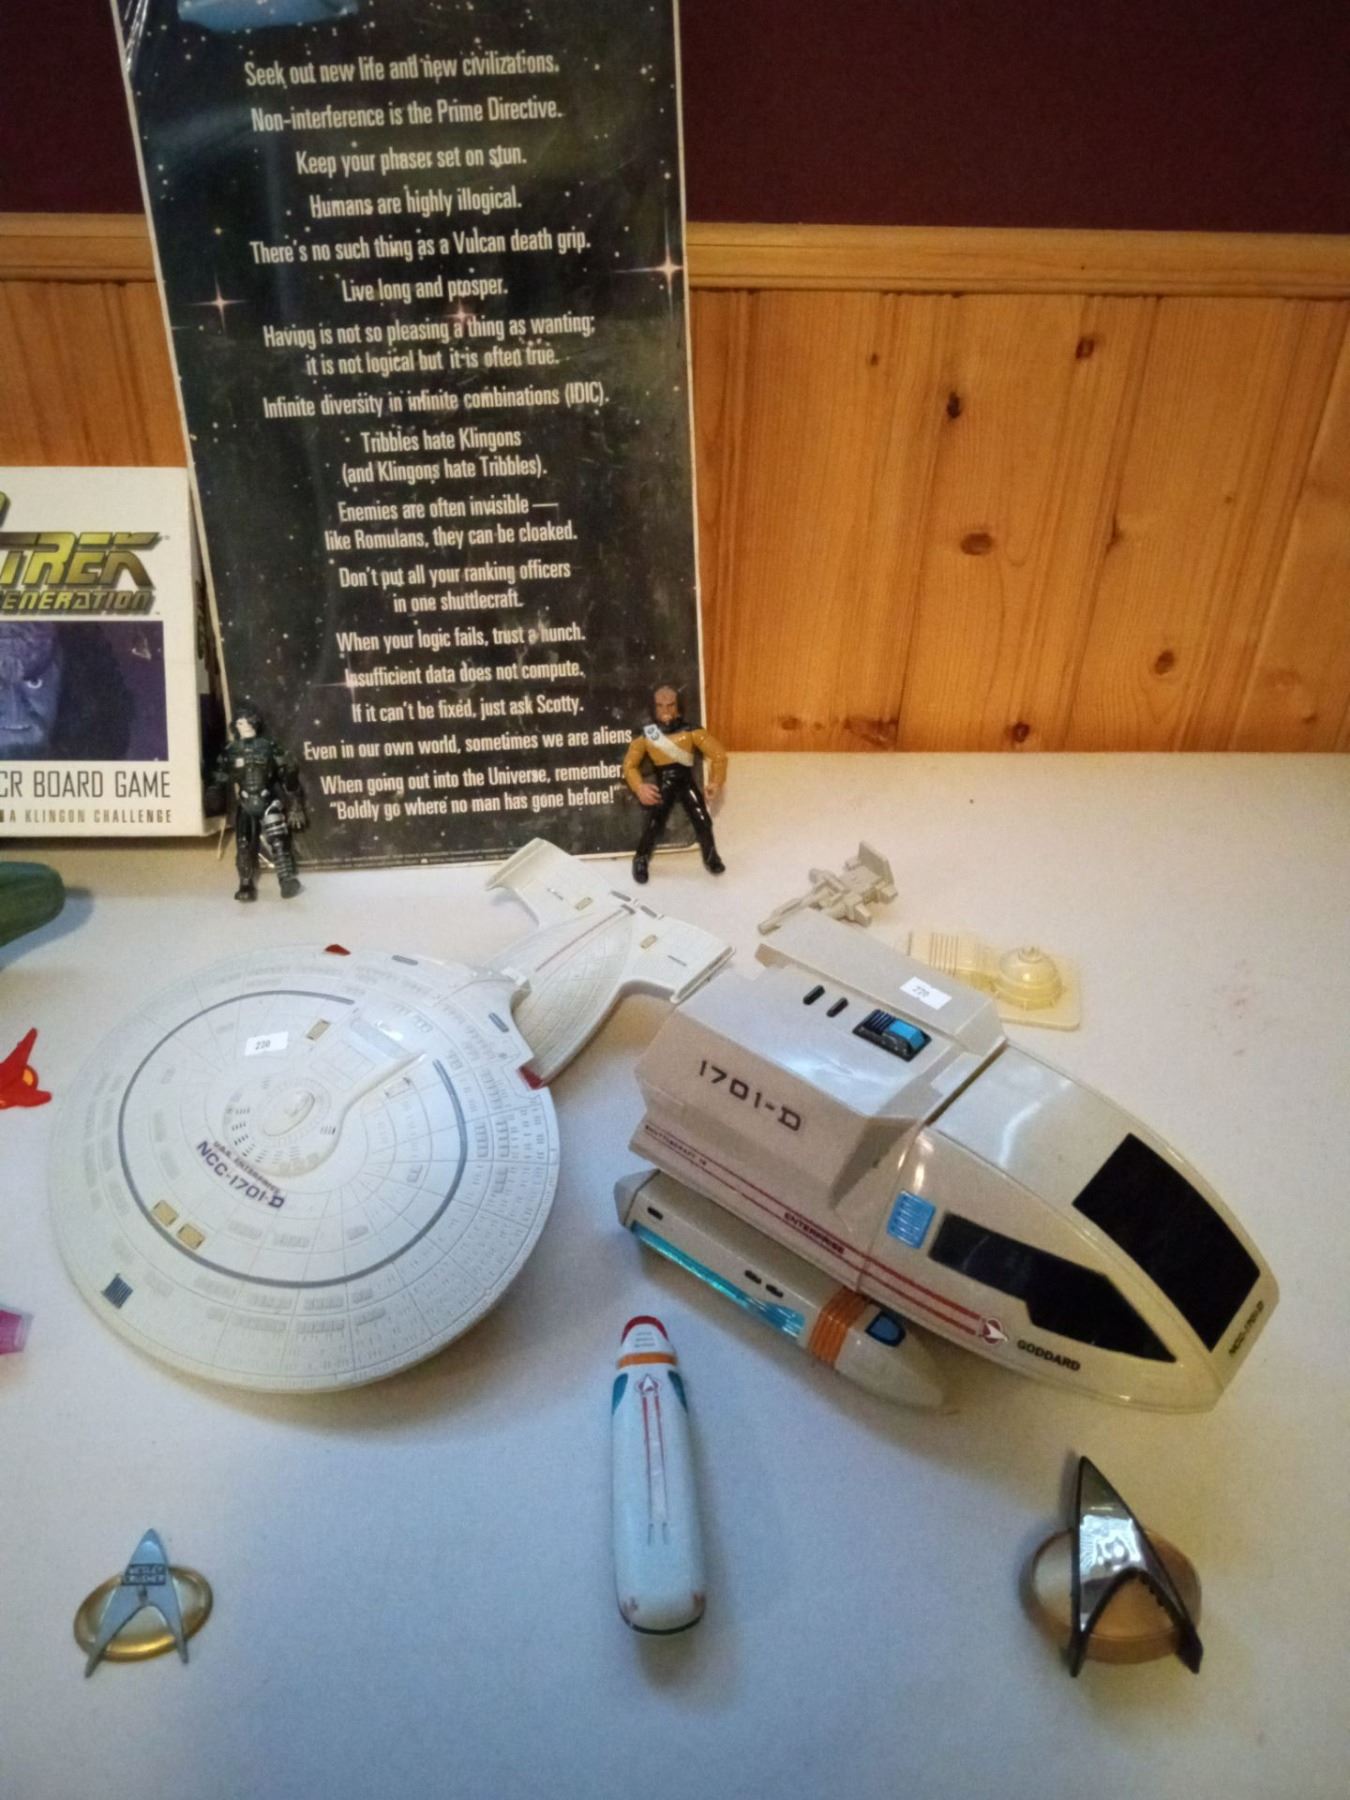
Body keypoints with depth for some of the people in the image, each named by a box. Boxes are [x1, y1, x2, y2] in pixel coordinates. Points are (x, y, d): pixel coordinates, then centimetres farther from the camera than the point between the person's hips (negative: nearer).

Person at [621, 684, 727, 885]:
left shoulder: (691, 731, -8)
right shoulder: (645, 735, -6)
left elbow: (718, 754, -6)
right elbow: (630, 765, -3)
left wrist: (717, 781, -14)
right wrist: (639, 787, -18)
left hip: (686, 781, 1)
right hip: (662, 784, 0)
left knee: (702, 820, -7)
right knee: (653, 824, -9)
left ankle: (711, 857, 20)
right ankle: (641, 861, 17)